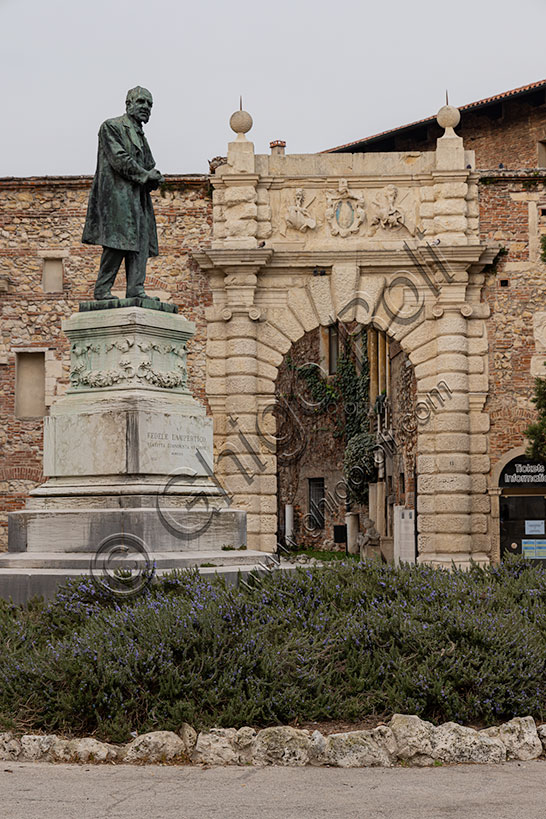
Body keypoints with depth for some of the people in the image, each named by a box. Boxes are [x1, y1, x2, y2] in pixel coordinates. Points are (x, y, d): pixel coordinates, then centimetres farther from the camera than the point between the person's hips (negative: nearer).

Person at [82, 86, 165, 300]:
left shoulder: (140, 135, 25)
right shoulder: (111, 127, -1)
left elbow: (148, 166, 23)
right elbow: (118, 158, -12)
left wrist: (154, 179, -1)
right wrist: (145, 175, -10)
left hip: (137, 197, 9)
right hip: (118, 194, -9)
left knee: (140, 243, 0)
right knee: (118, 242, -14)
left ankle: (136, 290, -2)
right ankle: (102, 289, -9)